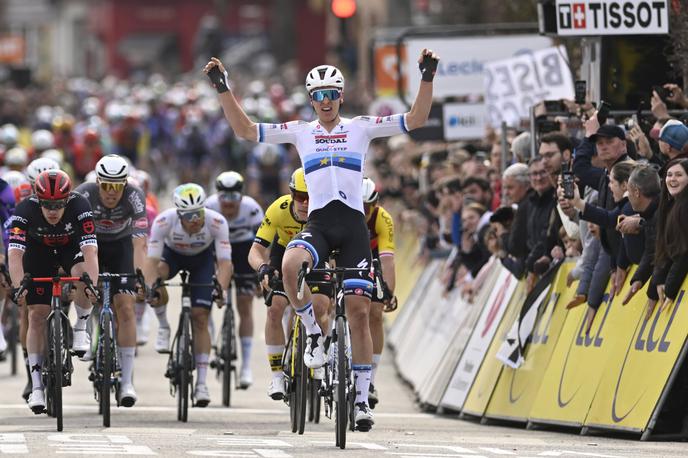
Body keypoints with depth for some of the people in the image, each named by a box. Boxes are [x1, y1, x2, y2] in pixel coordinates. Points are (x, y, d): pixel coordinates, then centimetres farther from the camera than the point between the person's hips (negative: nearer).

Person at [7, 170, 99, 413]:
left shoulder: (79, 206, -35)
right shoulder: (25, 210, -34)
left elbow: (90, 249, -42)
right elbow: (15, 253, -41)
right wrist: (17, 287, -54)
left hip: (72, 246, 0)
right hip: (39, 250, 0)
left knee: (83, 274, -34)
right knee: (37, 315, -8)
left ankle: (81, 327, -7)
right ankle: (36, 385, -3)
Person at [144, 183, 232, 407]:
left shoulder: (216, 222, -35)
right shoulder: (164, 221, -36)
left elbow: (225, 262, -36)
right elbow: (152, 260, -36)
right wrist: (151, 288, -52)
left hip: (203, 258, -1)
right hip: (172, 253, 1)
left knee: (200, 319, -10)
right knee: (158, 272, -35)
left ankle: (201, 383, -6)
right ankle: (163, 325, -7)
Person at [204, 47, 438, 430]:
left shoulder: (361, 128, 8)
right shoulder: (300, 132, 11)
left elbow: (416, 120, 1)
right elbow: (245, 129, 9)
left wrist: (428, 78, -10)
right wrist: (224, 89, 1)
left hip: (353, 225, 0)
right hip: (318, 223, 0)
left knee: (359, 311, -4)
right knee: (290, 265, -35)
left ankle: (362, 399, 3)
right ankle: (315, 333, -11)